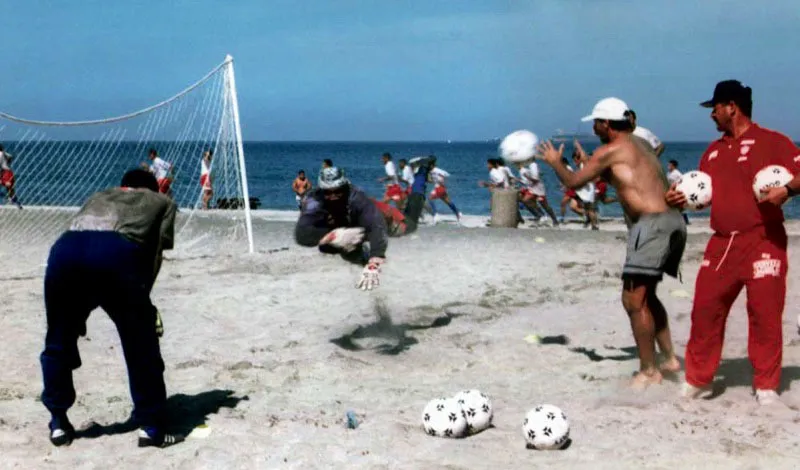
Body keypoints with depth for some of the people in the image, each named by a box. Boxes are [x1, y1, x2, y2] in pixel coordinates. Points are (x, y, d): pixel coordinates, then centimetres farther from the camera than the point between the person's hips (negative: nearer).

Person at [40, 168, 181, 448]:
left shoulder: (99, 196, 43)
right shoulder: (162, 201, 34)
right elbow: (158, 250, 19)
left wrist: (79, 309, 35)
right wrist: (141, 294, 21)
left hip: (64, 249, 4)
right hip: (118, 253, -3)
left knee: (58, 343, 22)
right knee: (141, 347, 10)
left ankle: (58, 423, 28)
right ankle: (151, 427, 14)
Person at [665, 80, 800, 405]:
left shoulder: (771, 141, -3)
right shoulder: (713, 151, 17)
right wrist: (682, 198, 5)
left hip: (763, 241, -6)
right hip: (722, 244, 6)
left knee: (764, 315, -1)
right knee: (705, 309, 4)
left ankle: (766, 386, 12)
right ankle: (697, 379, 17)